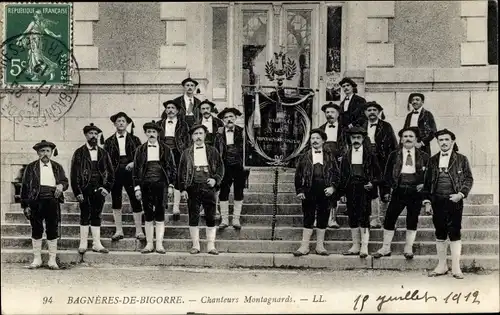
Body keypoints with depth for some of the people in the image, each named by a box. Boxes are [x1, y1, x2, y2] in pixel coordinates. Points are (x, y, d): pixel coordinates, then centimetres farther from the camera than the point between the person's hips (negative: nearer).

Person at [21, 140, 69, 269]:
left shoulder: (57, 167, 13)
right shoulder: (31, 167, 7)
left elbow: (65, 181, 16)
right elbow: (25, 186, 4)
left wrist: (61, 185, -9)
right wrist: (25, 205, -3)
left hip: (52, 201, 1)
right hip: (36, 202, -1)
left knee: (53, 231, 1)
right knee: (36, 231, 3)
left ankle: (52, 260, 8)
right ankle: (37, 259, 12)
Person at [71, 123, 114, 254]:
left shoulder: (103, 153, 11)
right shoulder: (79, 153, 1)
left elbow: (111, 172, 12)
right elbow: (74, 174, -3)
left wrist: (107, 188, 0)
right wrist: (77, 192, -10)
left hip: (99, 190, 3)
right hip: (85, 190, -3)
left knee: (96, 217, 7)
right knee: (85, 216, 0)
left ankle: (97, 244, 10)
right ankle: (83, 244, 6)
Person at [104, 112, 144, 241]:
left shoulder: (134, 140, 9)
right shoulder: (109, 142, 10)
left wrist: (134, 163, -14)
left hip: (130, 172, -1)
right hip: (115, 174, 1)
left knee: (136, 201, -4)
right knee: (116, 202, 4)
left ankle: (139, 231, 0)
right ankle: (119, 231, 12)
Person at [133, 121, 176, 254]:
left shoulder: (165, 149, 6)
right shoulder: (140, 150, 8)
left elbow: (172, 168, 8)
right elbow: (136, 169, 8)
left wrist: (171, 185, 0)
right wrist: (137, 187, 1)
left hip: (160, 184, -1)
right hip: (145, 185, 1)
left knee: (160, 215, -3)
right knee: (148, 215, 4)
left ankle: (159, 244, 1)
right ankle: (149, 244, 10)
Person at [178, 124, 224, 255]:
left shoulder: (212, 151, 11)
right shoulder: (186, 153, 10)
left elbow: (220, 167, 11)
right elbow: (182, 171, 8)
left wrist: (215, 179, -7)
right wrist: (183, 189, -1)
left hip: (208, 187, 0)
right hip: (193, 188, 0)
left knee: (211, 217, -2)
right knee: (193, 217, 0)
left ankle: (211, 245, 3)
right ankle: (195, 245, 7)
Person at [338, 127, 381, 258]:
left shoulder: (369, 154, 4)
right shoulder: (346, 155, 12)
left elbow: (377, 172, 6)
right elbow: (342, 174, 13)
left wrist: (372, 183, -10)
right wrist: (342, 190, 5)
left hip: (364, 188, -4)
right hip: (350, 189, 4)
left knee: (364, 217, -9)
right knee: (352, 218, 6)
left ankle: (364, 247, -9)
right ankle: (355, 246, 12)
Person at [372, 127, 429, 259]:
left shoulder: (423, 156, 7)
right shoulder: (394, 155, 8)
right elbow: (387, 174, 7)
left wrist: (424, 184, -8)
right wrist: (387, 190, -2)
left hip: (416, 192, 0)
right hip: (398, 191, 0)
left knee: (412, 221, 4)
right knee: (389, 219, -2)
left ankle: (408, 249, 15)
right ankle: (386, 248, 8)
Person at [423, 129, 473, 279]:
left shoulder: (461, 159, 3)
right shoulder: (433, 160, 11)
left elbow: (469, 179, 1)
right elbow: (427, 181, 11)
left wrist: (461, 194, -12)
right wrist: (427, 199, 3)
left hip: (454, 201, -3)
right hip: (437, 201, 3)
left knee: (455, 233, -3)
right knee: (440, 234, 7)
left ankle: (456, 267, 1)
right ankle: (442, 266, 16)